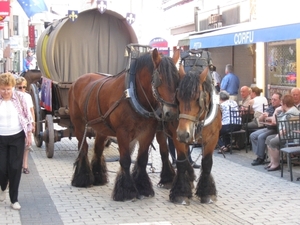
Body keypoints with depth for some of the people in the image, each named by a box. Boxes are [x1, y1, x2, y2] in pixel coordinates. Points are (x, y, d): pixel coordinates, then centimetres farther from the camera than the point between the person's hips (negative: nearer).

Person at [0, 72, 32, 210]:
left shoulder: (20, 97, -5)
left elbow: (27, 116, 2)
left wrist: (29, 134, 2)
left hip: (17, 137, 0)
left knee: (15, 168, 1)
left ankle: (14, 199, 11)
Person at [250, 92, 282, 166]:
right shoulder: (270, 108, 14)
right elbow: (260, 119, 14)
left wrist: (267, 118, -12)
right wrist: (263, 116, -11)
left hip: (276, 130, -9)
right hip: (268, 128, 9)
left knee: (261, 137, -25)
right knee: (253, 135, -2)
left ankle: (261, 158, -14)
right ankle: (261, 154, -2)